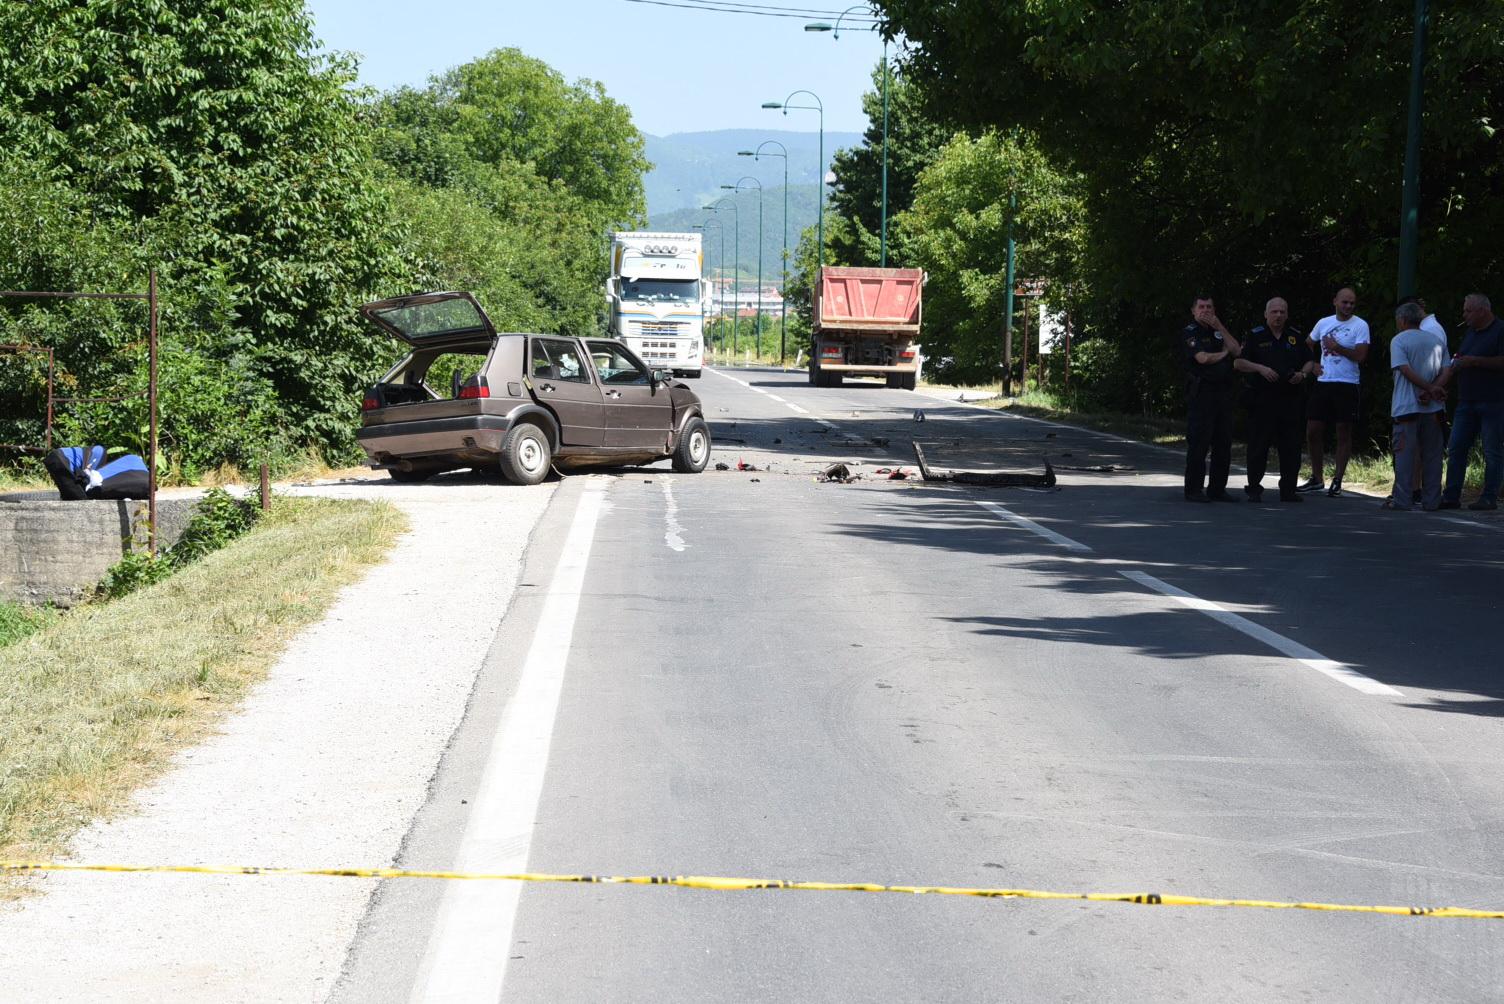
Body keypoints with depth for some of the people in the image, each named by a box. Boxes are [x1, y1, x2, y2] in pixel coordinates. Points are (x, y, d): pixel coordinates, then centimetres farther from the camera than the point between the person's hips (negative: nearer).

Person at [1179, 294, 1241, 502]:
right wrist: (1223, 354, 2)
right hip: (1202, 391, -7)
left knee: (1223, 443, 6)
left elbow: (1236, 351, 4)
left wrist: (1219, 327, 0)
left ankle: (1217, 489, 13)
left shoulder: (1219, 331, 20)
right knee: (1198, 442, -7)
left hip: (1223, 392, 7)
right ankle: (1193, 490, -3)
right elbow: (1202, 358, -15)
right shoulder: (1190, 333, -1)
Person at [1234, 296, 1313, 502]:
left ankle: (1288, 489, 11)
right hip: (1262, 398, -3)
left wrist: (1303, 374, -5)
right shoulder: (1255, 336, 2)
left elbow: (1310, 361, 16)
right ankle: (1254, 488, 6)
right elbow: (1238, 363, -3)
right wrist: (1260, 368, -18)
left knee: (1291, 446, 4)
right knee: (1258, 446, -2)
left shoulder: (1296, 337, 13)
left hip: (1291, 398, 3)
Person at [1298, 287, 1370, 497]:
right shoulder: (1323, 323, 10)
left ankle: (1337, 480, 6)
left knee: (1343, 433, -1)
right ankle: (1317, 478, 16)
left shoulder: (1360, 325, -4)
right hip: (1323, 383, 5)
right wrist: (1312, 364, 11)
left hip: (1346, 385, -5)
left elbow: (1360, 356, -15)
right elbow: (1308, 345, 26)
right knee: (1312, 431, 4)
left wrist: (1337, 347, -13)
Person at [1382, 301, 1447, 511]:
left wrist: (1431, 389, -13)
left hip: (1407, 406, -4)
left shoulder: (1399, 341, -3)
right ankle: (1431, 500, 6)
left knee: (1404, 452, -2)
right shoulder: (1438, 341, 12)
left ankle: (1401, 499, -5)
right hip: (1433, 407, 4)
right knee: (1432, 453, 7)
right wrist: (1431, 391, -5)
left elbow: (1406, 370, -13)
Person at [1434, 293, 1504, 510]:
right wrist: (1438, 386, 10)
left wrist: (1475, 361, -16)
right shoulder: (1470, 334, 19)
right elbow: (1454, 366, 22)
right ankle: (1451, 496, 4)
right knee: (1456, 449, 2)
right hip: (1466, 401, 8)